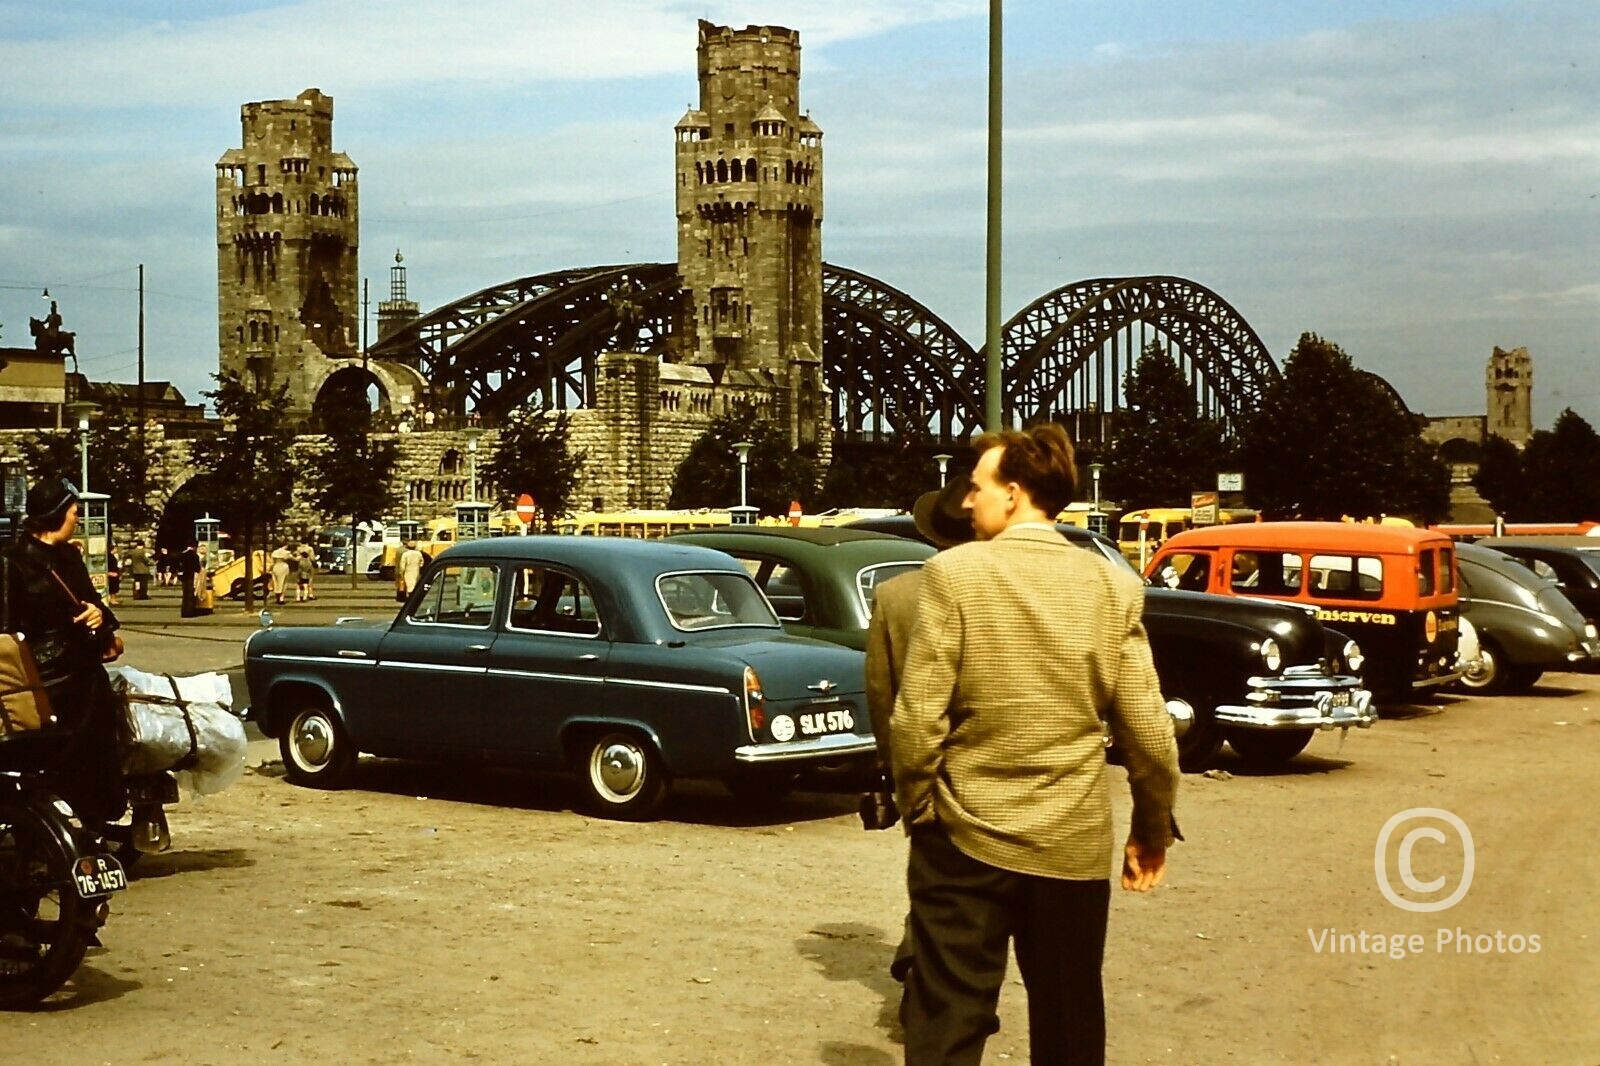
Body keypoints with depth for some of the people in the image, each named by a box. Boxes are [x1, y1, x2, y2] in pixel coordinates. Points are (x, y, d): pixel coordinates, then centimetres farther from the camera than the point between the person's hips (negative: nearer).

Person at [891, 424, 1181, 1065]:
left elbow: (917, 717, -12)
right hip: (1075, 846, 3)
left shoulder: (953, 573, -9)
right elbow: (1147, 730, -2)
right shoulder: (1113, 586, -1)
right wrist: (1154, 829, 12)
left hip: (966, 840, -3)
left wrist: (917, 807, 4)